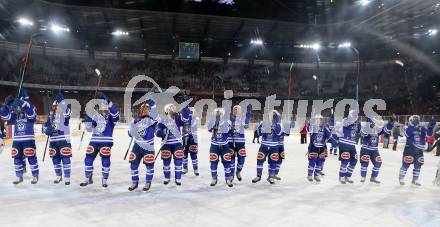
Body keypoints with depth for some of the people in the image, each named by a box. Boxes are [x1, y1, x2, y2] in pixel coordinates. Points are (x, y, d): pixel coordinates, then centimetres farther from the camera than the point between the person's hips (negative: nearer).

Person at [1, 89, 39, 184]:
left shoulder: (31, 111, -6)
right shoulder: (14, 114, 9)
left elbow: (32, 115, -29)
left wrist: (25, 104, -35)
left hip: (28, 139, -5)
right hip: (16, 140, 6)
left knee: (31, 158, -3)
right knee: (17, 158, 10)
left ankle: (35, 176, 9)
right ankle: (19, 176, 23)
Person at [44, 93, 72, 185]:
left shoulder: (64, 113, -6)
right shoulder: (51, 115, 12)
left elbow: (67, 113, -30)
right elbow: (46, 125, 18)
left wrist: (61, 101, -33)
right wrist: (47, 130, -5)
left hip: (64, 139, -6)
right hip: (53, 140, 6)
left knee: (65, 158, -6)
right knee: (55, 159, 12)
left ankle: (67, 177, 2)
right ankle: (58, 176, 27)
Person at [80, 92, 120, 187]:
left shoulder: (111, 116, -1)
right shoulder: (96, 116, 12)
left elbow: (115, 113, -28)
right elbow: (89, 129, 14)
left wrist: (108, 102, -36)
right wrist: (88, 120, -5)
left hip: (106, 141, -4)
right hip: (94, 141, 5)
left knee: (105, 161, -3)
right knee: (88, 159, 5)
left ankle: (104, 180, 14)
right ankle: (88, 179, 21)